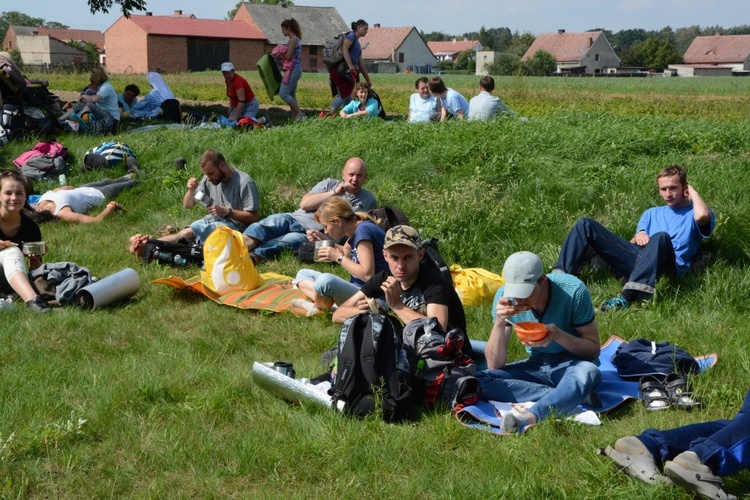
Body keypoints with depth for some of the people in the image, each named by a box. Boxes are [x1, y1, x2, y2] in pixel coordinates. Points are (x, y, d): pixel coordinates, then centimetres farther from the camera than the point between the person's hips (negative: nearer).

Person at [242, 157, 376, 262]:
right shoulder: (330, 184, 19)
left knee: (291, 239, -34)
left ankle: (252, 256, -54)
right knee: (276, 220, -30)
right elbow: (304, 204, 5)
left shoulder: (369, 200, 16)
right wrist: (334, 193, 1)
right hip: (294, 219, 3)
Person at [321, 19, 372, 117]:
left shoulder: (357, 43, 26)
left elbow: (361, 63, 27)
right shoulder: (351, 35, -1)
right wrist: (350, 65, -28)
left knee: (347, 96, 9)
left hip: (349, 72, 10)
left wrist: (368, 80, 27)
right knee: (343, 96, -10)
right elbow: (344, 48, -19)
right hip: (342, 69, -10)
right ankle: (327, 114, -11)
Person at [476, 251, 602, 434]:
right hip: (536, 366, 4)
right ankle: (570, 395, -27)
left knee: (588, 372, -38)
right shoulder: (505, 296, -12)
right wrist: (499, 322, -28)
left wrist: (558, 335, -30)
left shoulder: (573, 290, -20)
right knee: (478, 381, -21)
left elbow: (594, 349, -12)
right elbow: (495, 365, -11)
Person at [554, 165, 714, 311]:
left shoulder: (693, 212, 17)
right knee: (585, 225, -5)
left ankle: (628, 297, -54)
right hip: (637, 258, 5)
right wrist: (638, 236, -1)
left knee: (661, 237, -40)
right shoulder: (651, 213, 33)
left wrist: (692, 190, 8)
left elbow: (702, 216, -10)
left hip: (668, 267, -5)